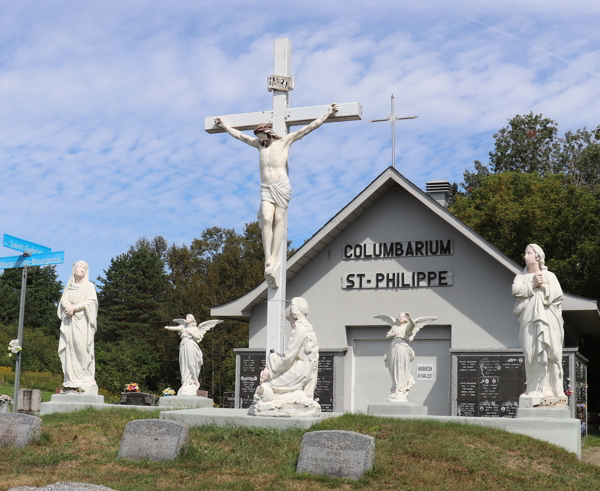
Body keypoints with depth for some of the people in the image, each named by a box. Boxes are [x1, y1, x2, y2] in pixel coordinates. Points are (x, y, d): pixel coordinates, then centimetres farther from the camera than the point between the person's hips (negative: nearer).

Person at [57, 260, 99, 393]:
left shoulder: (89, 286, 9)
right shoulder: (69, 287, 21)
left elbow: (91, 301, -3)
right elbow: (63, 300, 9)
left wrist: (75, 307, -13)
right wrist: (68, 307, -13)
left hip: (82, 322, -4)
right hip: (69, 322, 4)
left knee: (82, 348, -12)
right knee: (69, 350, -4)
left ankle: (86, 381, -14)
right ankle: (71, 381, -5)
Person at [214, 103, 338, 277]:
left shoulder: (285, 141, 10)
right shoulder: (260, 145, 22)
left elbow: (309, 128, 8)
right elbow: (239, 135, 36)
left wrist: (327, 114, 6)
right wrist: (224, 125, 45)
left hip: (281, 185, -3)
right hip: (265, 188, 3)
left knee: (279, 219, -9)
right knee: (267, 219, -15)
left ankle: (274, 258, -13)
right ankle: (268, 259, -21)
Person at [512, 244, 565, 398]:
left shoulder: (549, 275, 15)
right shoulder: (521, 276, 18)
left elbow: (558, 294, 2)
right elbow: (515, 290, -2)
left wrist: (544, 286, -6)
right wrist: (533, 285, -6)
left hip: (548, 320, -1)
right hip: (530, 320, 1)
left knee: (551, 353, -7)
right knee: (532, 354, -8)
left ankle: (552, 388, -5)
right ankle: (535, 389, -8)